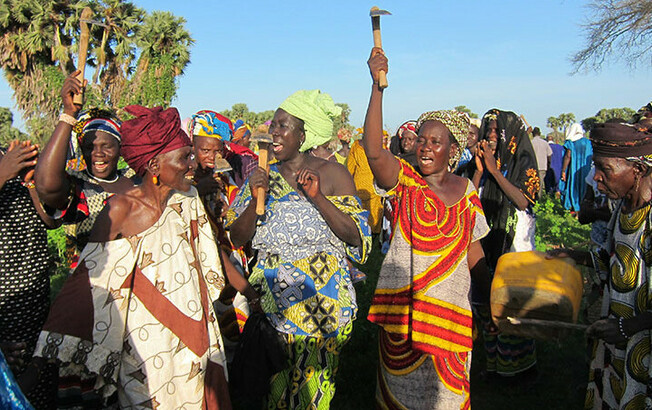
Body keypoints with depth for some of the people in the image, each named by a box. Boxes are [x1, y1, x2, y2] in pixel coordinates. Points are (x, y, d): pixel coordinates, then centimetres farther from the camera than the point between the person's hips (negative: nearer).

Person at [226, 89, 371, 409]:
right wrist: (255, 200, -15)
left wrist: (318, 197, -20)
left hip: (323, 298, -2)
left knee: (313, 381, 6)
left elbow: (355, 236, -9)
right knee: (275, 383, 10)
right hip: (272, 296, 3)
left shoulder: (331, 173, -3)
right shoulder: (263, 176, 5)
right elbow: (237, 238, 2)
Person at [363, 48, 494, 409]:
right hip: (403, 303, -2)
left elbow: (473, 248, 12)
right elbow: (373, 150, -26)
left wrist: (489, 297, 12)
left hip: (451, 307, 3)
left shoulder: (465, 190, 4)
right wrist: (378, 85, -29)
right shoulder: (404, 181, -6)